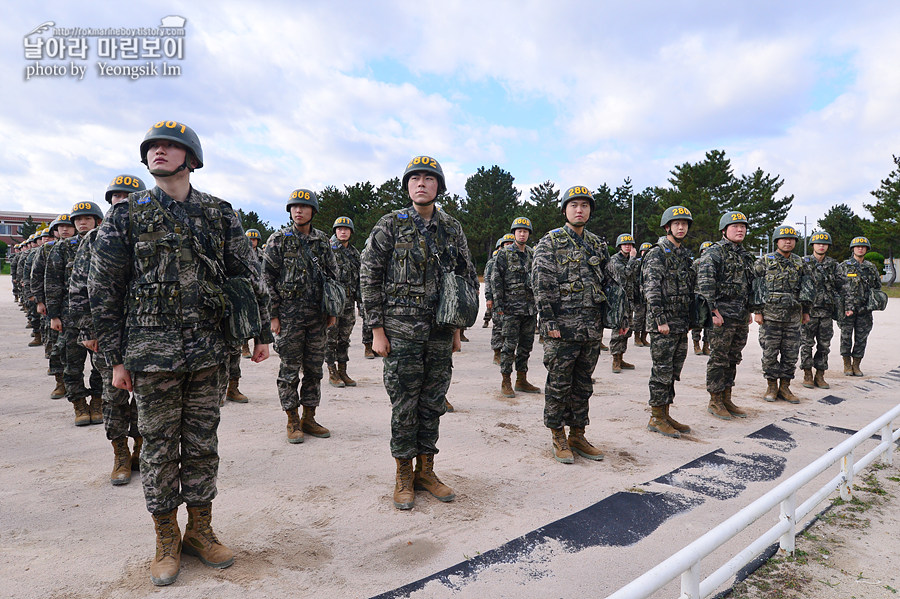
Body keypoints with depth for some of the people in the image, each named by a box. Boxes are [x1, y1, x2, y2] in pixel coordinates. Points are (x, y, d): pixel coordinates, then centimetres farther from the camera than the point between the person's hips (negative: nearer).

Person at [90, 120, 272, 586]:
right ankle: (166, 540, 23)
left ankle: (200, 530, 26)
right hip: (152, 351, -1)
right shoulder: (126, 215, 3)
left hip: (209, 351, 2)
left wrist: (261, 332, 4)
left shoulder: (219, 214, 7)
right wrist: (116, 358, -2)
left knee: (202, 444, 10)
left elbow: (246, 276, 9)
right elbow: (103, 289, 2)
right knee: (159, 446, 7)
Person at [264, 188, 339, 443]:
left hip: (317, 316, 4)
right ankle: (293, 421, 14)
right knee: (290, 370, 2)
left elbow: (333, 275, 14)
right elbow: (268, 279, -3)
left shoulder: (322, 240, 9)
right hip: (289, 314, -4)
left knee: (314, 368, 9)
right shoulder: (279, 240, -2)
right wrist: (273, 315, -8)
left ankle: (309, 418, 21)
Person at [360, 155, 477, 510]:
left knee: (433, 404, 11)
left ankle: (426, 471, 26)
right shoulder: (390, 226, -2)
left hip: (441, 334, 4)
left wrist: (457, 327, 10)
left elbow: (466, 277, 14)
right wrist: (377, 329, -8)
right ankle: (404, 477, 19)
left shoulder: (452, 228, 8)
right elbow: (369, 278, -3)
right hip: (401, 332, -3)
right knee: (404, 406, 3)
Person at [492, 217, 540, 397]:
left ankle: (522, 380, 20)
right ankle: (505, 382, 5)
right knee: (509, 345, -5)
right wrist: (498, 304, -11)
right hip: (512, 307, -6)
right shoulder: (504, 254, -2)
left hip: (531, 307, 6)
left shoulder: (533, 254, 14)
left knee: (526, 345, 10)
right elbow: (496, 280, -5)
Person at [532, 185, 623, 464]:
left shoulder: (598, 245, 14)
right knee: (559, 384, 2)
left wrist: (618, 318, 11)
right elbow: (542, 286, -9)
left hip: (592, 328, 6)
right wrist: (549, 322, -15)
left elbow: (609, 283, 18)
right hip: (562, 328, -5)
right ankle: (558, 438, 15)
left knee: (583, 385, 12)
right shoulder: (550, 242, -3)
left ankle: (577, 435, 23)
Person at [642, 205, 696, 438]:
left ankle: (665, 414, 21)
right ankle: (656, 419, 6)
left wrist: (690, 320, 16)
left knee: (673, 372, 12)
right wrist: (661, 320, -19)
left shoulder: (685, 254, 17)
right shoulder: (657, 254, -9)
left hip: (681, 325, 8)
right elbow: (652, 290, -15)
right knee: (662, 372, -3)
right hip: (663, 324, -8)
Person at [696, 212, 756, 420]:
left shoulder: (745, 255, 17)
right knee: (719, 359, -2)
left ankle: (726, 400, 21)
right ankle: (715, 402, 7)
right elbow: (705, 282, -17)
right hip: (722, 316, -8)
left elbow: (750, 285, 24)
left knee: (733, 359, 12)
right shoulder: (714, 252, -8)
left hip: (741, 317, 8)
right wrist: (713, 310, -20)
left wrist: (749, 311, 18)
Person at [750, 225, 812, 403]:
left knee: (791, 353, 5)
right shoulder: (764, 261, 1)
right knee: (770, 353, 0)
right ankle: (771, 386, 12)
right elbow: (756, 287, -2)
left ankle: (784, 387, 16)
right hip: (770, 316, -4)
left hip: (793, 317, 4)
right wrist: (757, 311, -7)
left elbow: (806, 288, 15)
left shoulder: (800, 263, 13)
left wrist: (806, 310, 10)